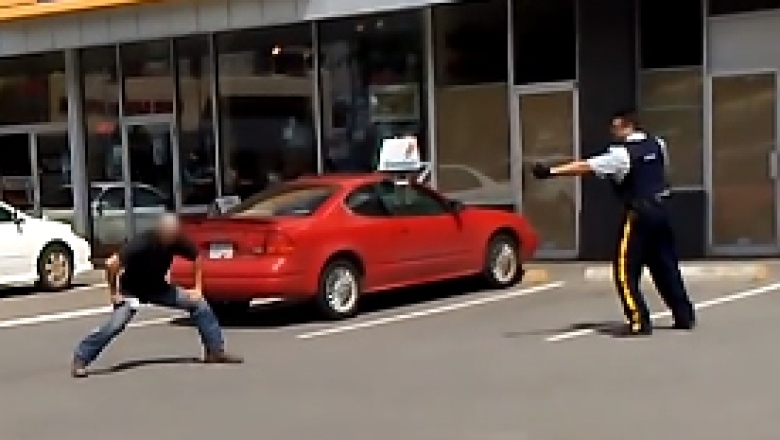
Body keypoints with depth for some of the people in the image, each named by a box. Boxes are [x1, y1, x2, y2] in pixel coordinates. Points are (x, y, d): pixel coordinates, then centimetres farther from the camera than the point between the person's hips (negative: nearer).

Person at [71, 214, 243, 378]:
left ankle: (216, 351, 8)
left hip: (158, 288, 5)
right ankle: (80, 361, -14)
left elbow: (197, 258, 2)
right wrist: (114, 293, -24)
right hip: (131, 291, -5)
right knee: (115, 325, -26)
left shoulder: (177, 241, -16)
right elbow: (112, 264, -33)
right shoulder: (142, 243, -32)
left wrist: (198, 288, -1)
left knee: (200, 305, -2)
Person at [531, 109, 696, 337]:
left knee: (626, 270, -2)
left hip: (638, 214, -7)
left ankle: (639, 321, -6)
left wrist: (551, 171, -20)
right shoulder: (657, 144, 8)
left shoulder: (621, 153, -12)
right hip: (660, 211, 7)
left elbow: (585, 167, -18)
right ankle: (685, 316, 19)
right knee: (666, 266, 15)